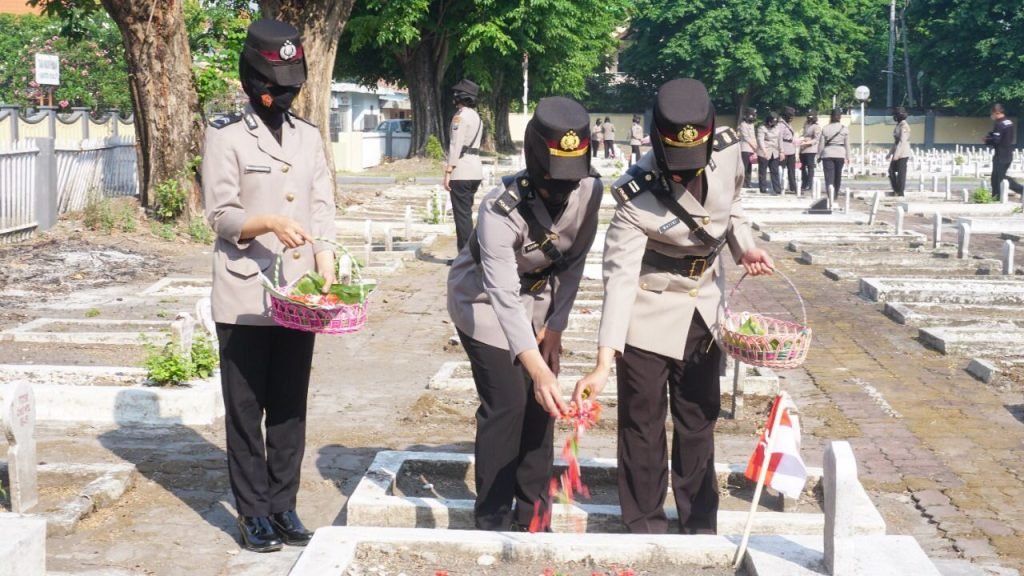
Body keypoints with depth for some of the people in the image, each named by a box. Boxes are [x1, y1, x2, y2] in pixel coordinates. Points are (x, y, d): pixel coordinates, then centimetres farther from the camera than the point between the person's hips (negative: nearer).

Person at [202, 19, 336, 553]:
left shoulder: (309, 136, 11)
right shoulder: (226, 135, -3)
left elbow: (322, 212, 8)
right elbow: (221, 215, -7)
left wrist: (328, 279, -3)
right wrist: (270, 223, -25)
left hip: (299, 296, 4)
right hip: (245, 298, -4)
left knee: (290, 406, 9)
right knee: (246, 408, 3)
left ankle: (283, 504, 19)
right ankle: (254, 511, 12)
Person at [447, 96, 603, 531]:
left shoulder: (590, 192, -20)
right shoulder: (501, 209, -36)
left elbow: (574, 261, -5)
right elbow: (504, 297, -42)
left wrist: (555, 327, -6)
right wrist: (538, 369, -50)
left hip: (538, 300, 5)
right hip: (484, 302, -5)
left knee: (541, 404, 4)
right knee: (506, 405, -11)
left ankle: (532, 516, 16)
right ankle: (492, 520, 1)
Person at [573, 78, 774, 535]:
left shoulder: (727, 152, -16)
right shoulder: (638, 197, -30)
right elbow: (620, 277, -33)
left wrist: (744, 246, -9)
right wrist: (603, 363, -38)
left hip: (704, 307, 5)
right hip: (650, 313, -4)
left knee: (698, 420, 15)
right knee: (643, 423, 3)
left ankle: (700, 523, 28)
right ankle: (646, 526, 19)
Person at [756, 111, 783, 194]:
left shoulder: (778, 128, 9)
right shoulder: (762, 128, -9)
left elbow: (780, 140, 15)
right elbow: (760, 140, -19)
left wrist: (781, 152, 11)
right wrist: (765, 151, -31)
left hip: (775, 153, 4)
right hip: (764, 153, -4)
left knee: (775, 172, 2)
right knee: (762, 171, 0)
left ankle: (777, 190, 2)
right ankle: (763, 189, 5)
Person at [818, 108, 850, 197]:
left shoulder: (825, 129, -2)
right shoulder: (844, 129, -1)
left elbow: (821, 144, 0)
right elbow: (847, 144, 2)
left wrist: (819, 156, 10)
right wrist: (847, 157, 11)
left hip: (828, 155, -1)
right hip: (840, 155, 1)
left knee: (829, 176, -7)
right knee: (838, 176, 15)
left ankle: (830, 187, -35)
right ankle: (835, 194, 26)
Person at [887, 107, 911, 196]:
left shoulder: (904, 126, -15)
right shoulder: (898, 125, 14)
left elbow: (903, 141, -22)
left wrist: (897, 154, -27)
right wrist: (890, 153, 22)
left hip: (903, 153, -9)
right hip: (897, 152, 9)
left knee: (901, 172, -3)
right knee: (891, 170, 10)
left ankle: (900, 192, 4)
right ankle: (896, 190, 17)